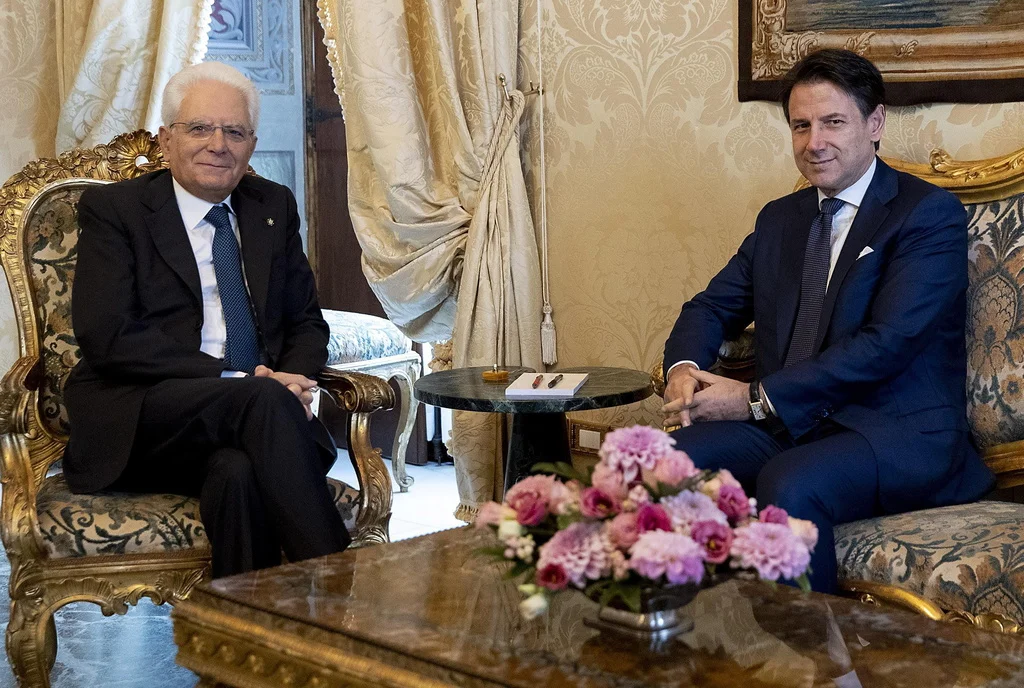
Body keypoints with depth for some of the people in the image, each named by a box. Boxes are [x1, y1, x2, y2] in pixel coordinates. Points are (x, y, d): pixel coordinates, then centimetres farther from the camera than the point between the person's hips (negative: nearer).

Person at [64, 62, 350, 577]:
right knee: (263, 400, -34)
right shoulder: (113, 209, 2)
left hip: (253, 410, 3)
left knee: (239, 470, -35)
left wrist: (292, 377, -7)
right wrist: (233, 380, -18)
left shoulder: (274, 207, 17)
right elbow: (107, 336, -10)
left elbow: (306, 322, 19)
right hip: (137, 426, -3)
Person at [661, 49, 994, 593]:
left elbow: (887, 343, -15)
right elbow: (712, 307, 21)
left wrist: (755, 399, -18)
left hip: (900, 431, -6)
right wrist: (683, 368, -4)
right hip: (788, 426, 6)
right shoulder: (779, 219, 19)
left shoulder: (930, 213, -4)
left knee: (788, 485, -35)